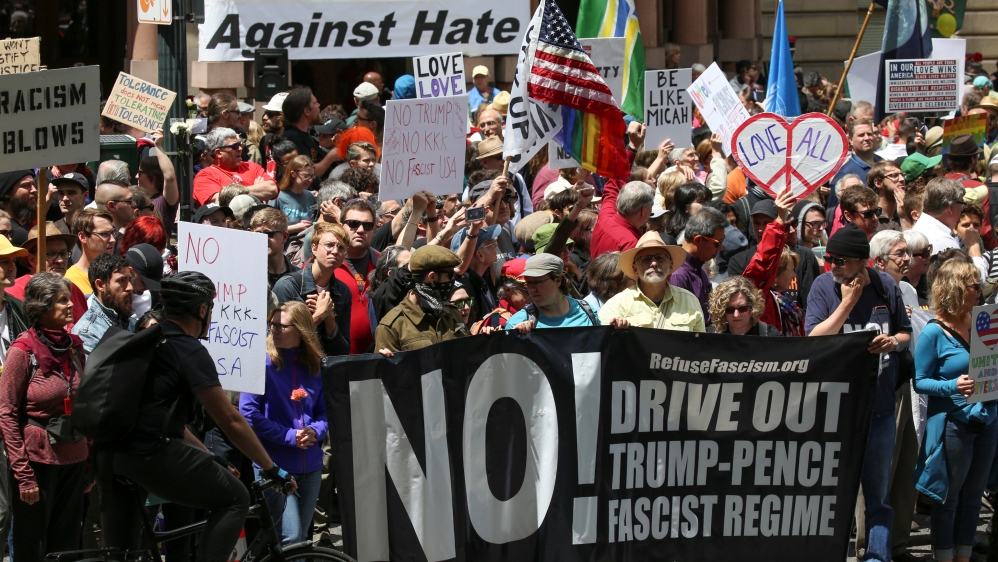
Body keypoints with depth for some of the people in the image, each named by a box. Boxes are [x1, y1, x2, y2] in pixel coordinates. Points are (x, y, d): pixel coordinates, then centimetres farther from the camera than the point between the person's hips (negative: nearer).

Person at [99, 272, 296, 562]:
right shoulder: (190, 351, -3)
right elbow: (230, 420, -4)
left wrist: (209, 457, 33)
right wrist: (272, 469, 5)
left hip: (107, 453, 8)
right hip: (151, 455, -8)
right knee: (235, 499, 6)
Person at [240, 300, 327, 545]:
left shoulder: (314, 365, 8)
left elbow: (324, 412, 16)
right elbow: (249, 414, -12)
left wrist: (315, 431, -7)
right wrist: (289, 436, -15)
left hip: (310, 467, 6)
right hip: (274, 466, -6)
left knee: (300, 540, 11)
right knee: (291, 539, -13)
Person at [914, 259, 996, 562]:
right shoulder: (933, 333, -10)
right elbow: (920, 381, -9)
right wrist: (953, 386, -24)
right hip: (953, 423, -6)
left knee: (972, 498, 11)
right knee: (948, 499, 3)